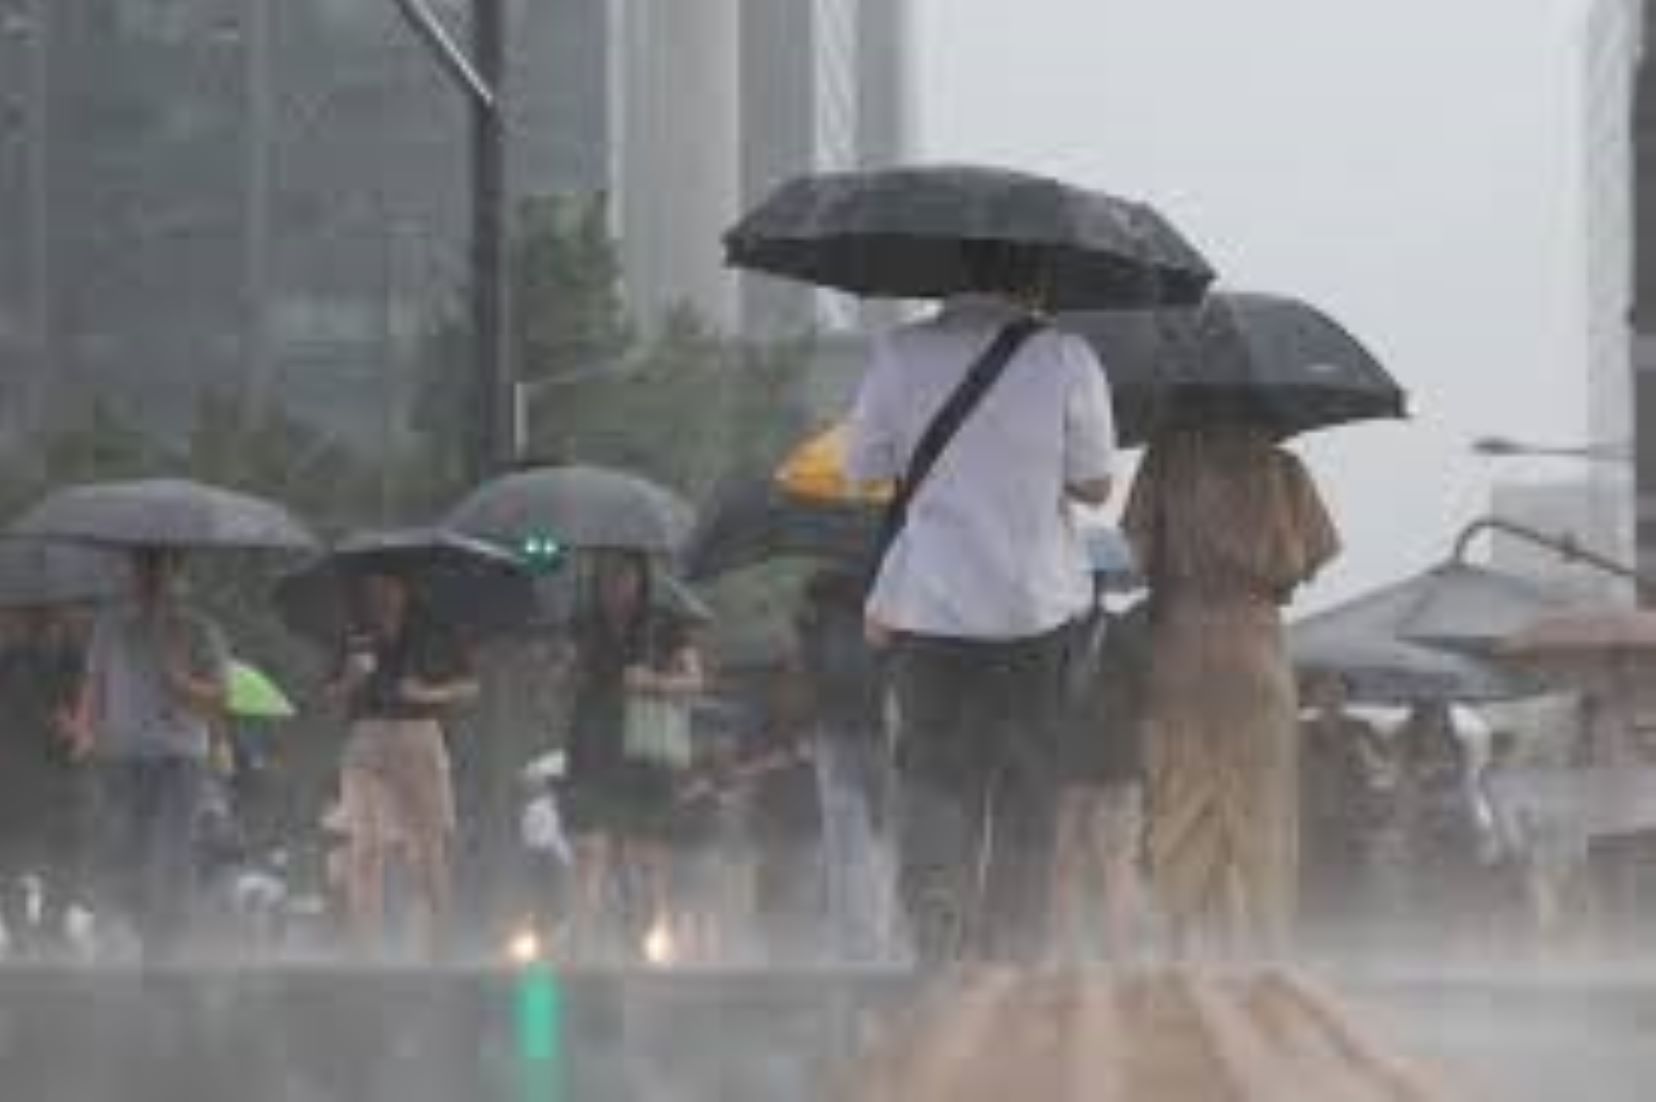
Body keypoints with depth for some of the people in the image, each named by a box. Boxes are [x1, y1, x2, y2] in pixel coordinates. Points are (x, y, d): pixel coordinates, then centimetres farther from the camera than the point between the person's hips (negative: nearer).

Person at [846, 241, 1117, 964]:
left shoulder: (902, 354, -3)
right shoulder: (1066, 360, -7)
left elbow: (862, 470, 4)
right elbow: (1095, 486, -1)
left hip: (927, 603, 0)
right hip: (1037, 606, 0)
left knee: (932, 774, 4)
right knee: (1026, 794, 11)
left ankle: (937, 932, -15)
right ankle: (1013, 955, 15)